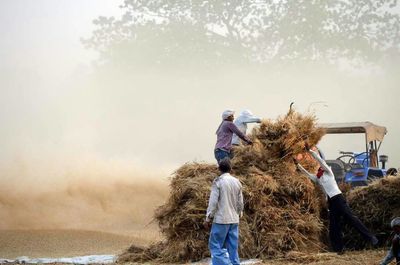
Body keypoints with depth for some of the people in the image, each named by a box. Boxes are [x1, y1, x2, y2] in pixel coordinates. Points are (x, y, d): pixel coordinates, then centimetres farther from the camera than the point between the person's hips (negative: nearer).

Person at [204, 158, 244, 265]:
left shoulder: (218, 181, -9)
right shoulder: (237, 182, 7)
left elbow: (213, 201, -12)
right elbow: (240, 202, 11)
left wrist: (208, 218, -6)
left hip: (221, 220, -6)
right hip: (234, 220, 6)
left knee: (215, 246, -1)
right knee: (233, 247, 8)